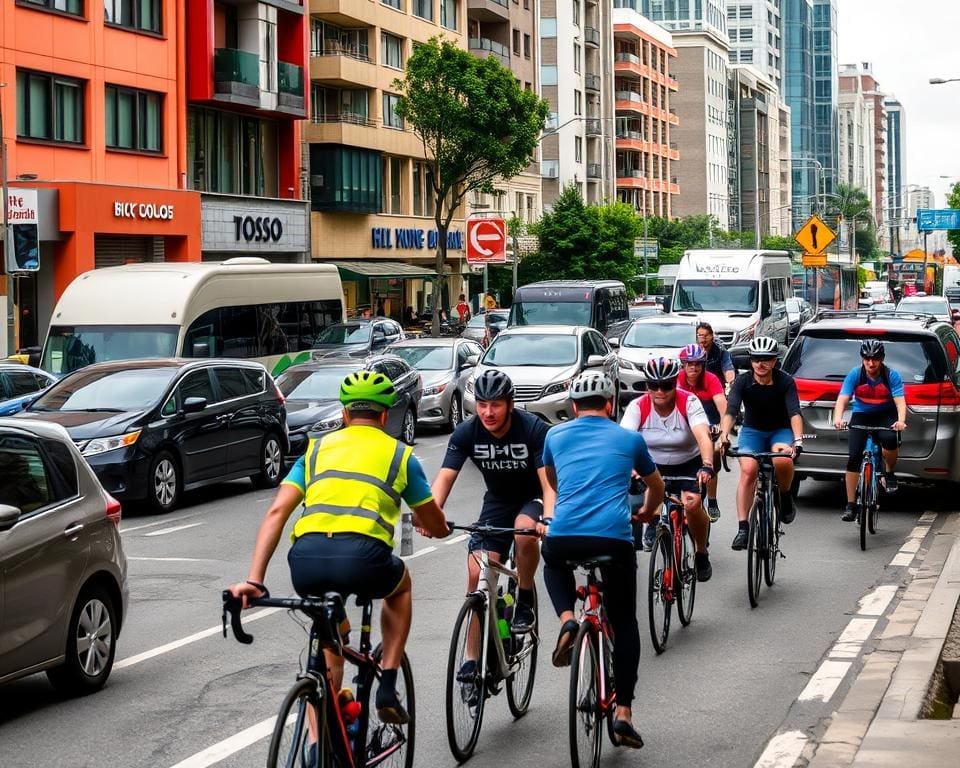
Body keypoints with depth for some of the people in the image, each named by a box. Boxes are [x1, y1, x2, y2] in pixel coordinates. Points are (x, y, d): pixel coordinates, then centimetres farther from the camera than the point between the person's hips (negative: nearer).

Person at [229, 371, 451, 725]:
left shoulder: (317, 447, 25)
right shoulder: (400, 453, 21)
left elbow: (277, 512, 12)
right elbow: (437, 527, 30)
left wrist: (253, 580, 6)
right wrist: (422, 520, 55)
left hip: (306, 561, 2)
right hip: (362, 559, -2)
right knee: (400, 584, 36)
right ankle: (388, 689, 24)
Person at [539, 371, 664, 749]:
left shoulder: (556, 436, 20)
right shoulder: (629, 439, 17)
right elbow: (656, 487, 35)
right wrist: (646, 513, 57)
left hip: (563, 537, 1)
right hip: (615, 539, -1)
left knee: (554, 565, 37)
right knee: (624, 623, 17)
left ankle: (567, 621, 9)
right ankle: (623, 714, 9)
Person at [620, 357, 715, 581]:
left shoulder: (689, 402, -22)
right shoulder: (638, 406, -18)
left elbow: (703, 437, -35)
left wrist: (707, 466, -53)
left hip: (688, 464, -2)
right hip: (653, 465, 2)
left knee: (692, 504, -25)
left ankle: (702, 554, 1)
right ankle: (652, 525, 15)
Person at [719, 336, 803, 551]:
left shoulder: (785, 382, -15)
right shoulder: (742, 382, -13)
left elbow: (795, 413, -26)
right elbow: (731, 410, -25)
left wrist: (797, 441, -42)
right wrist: (724, 435, -43)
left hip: (780, 431, -1)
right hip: (752, 431, 1)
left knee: (783, 460, -34)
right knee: (748, 469, -26)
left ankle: (785, 496, -2)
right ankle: (743, 527, -22)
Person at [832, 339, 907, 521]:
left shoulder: (892, 375, -16)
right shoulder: (855, 375, -14)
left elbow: (900, 401, -25)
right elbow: (842, 399, -22)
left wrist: (901, 421, -45)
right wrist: (838, 418, -42)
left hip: (886, 415, -1)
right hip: (861, 416, 1)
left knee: (890, 439, -35)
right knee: (853, 457, -14)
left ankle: (889, 473, -5)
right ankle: (851, 505, -8)